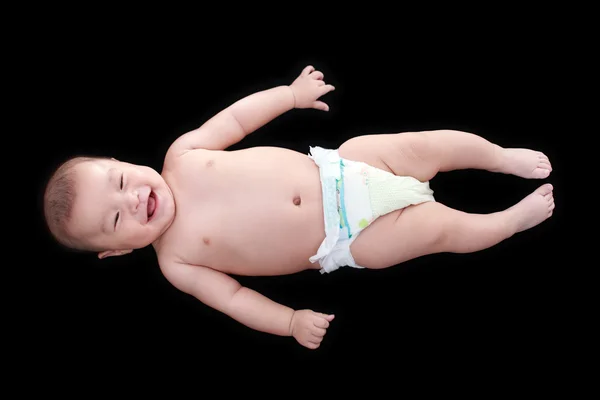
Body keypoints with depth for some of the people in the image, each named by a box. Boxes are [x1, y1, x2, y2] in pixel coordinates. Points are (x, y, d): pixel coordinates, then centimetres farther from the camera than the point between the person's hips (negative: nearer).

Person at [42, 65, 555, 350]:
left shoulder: (182, 156, -3)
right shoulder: (175, 262, -8)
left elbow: (234, 118, 8)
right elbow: (232, 296, -6)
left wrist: (292, 93, 10)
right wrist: (291, 322, -18)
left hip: (339, 167, 3)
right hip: (344, 239, -3)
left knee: (430, 145, -4)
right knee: (442, 228, -7)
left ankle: (505, 157, 24)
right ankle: (517, 218, 20)